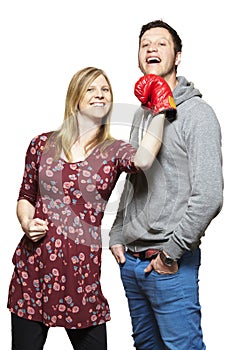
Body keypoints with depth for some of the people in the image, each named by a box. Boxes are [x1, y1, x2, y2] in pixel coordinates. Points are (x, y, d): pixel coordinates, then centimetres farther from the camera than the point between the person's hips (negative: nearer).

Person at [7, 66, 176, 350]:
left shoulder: (114, 151, 2)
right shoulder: (42, 144, 7)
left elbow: (142, 160, -23)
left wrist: (161, 111, -13)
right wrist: (27, 222, -5)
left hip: (82, 267, -1)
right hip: (33, 263, 2)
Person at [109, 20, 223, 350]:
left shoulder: (197, 113, -11)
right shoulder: (141, 114, 13)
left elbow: (209, 196, -19)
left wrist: (171, 253, -16)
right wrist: (117, 236, 10)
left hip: (171, 264, -7)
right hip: (130, 259, 7)